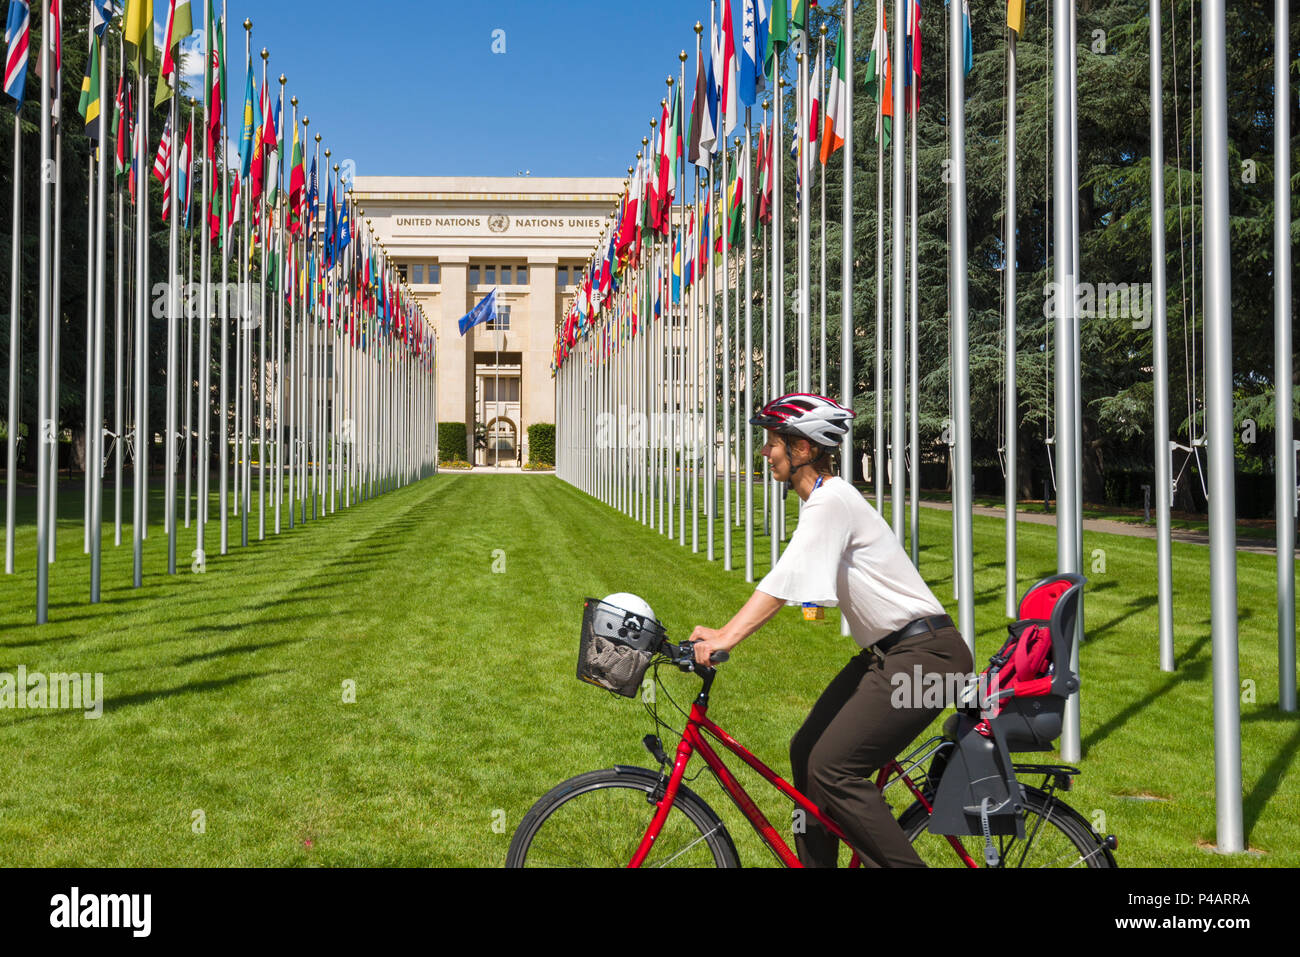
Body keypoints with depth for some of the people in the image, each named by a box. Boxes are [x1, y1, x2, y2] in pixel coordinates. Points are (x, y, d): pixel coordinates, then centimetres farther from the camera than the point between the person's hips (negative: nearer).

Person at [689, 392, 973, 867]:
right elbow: (784, 582, 14)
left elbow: (784, 580, -28)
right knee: (806, 751, 10)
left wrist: (725, 638, -31)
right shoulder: (821, 500, 12)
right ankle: (814, 861, 21)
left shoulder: (832, 502, -18)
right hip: (888, 650, 10)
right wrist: (723, 631, 9)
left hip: (923, 654, -10)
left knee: (833, 769, -14)